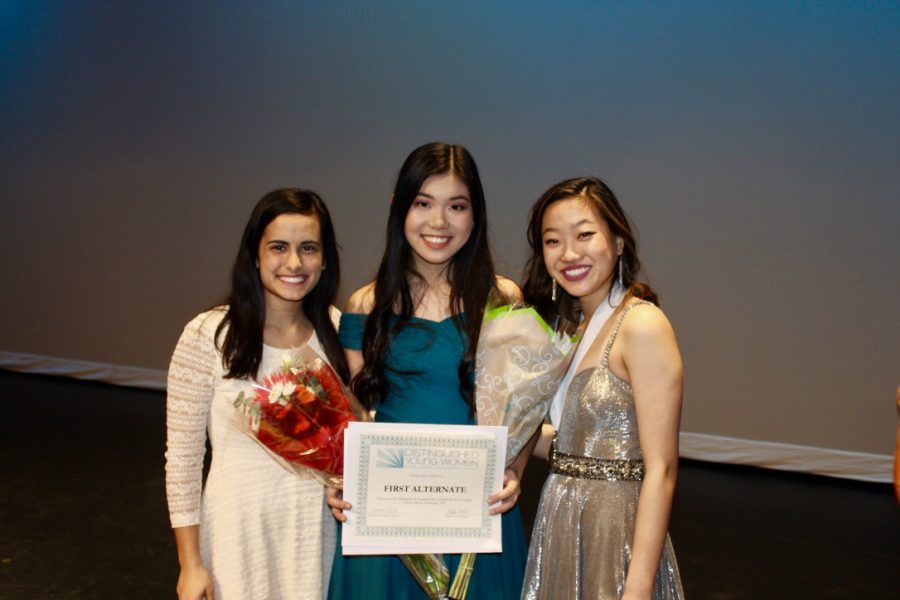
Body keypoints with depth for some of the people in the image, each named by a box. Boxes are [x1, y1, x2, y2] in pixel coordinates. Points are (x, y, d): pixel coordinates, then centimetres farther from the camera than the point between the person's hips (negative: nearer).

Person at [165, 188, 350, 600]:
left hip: (317, 529, 3)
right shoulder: (208, 335, -14)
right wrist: (190, 564, -6)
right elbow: (183, 456, -8)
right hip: (240, 530, -3)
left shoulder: (336, 330, -3)